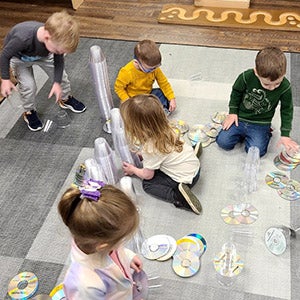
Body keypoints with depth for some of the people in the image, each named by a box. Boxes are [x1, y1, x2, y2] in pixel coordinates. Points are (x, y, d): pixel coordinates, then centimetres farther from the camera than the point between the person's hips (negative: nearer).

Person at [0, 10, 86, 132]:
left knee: (61, 75, 3)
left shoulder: (57, 38, -35)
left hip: (42, 55, 4)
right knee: (28, 86, -14)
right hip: (19, 57, -3)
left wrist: (57, 82, -21)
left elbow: (59, 61, -15)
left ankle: (66, 99, 33)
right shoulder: (22, 38, -47)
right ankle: (29, 112, 14)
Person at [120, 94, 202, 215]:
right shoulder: (165, 129, -8)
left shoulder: (150, 149, -28)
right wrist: (142, 155, 11)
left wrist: (133, 170, 6)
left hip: (185, 179, -8)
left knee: (147, 184, 0)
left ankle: (178, 197, -16)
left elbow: (147, 175, -12)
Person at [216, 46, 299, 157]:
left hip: (261, 124, -1)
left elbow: (287, 110, -3)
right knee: (223, 141, -10)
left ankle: (265, 134, 14)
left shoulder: (285, 87, -20)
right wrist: (233, 112, -1)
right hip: (240, 118, 1)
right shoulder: (246, 77, -22)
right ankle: (243, 133, 18)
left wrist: (285, 134, -4)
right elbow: (236, 92, 1)